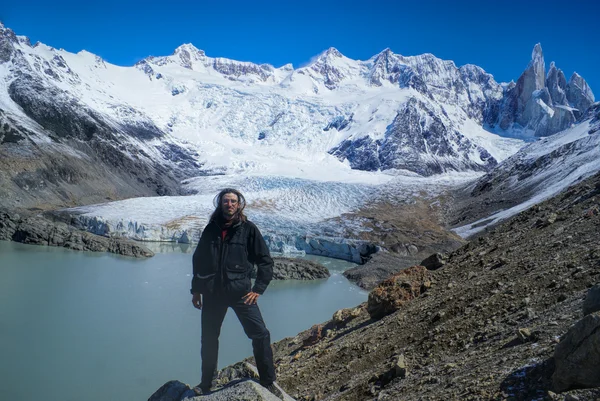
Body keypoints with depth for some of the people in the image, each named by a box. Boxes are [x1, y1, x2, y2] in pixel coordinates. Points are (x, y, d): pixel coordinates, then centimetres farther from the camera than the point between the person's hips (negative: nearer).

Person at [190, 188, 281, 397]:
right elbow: (198, 260, 14)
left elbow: (265, 260, 0)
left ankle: (268, 381, 9)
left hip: (240, 291, -3)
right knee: (209, 339, 13)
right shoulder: (211, 229, 6)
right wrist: (196, 290, 13)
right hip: (212, 293, 3)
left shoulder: (248, 229, -2)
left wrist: (258, 289, -6)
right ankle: (206, 384, 32)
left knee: (260, 334, -8)